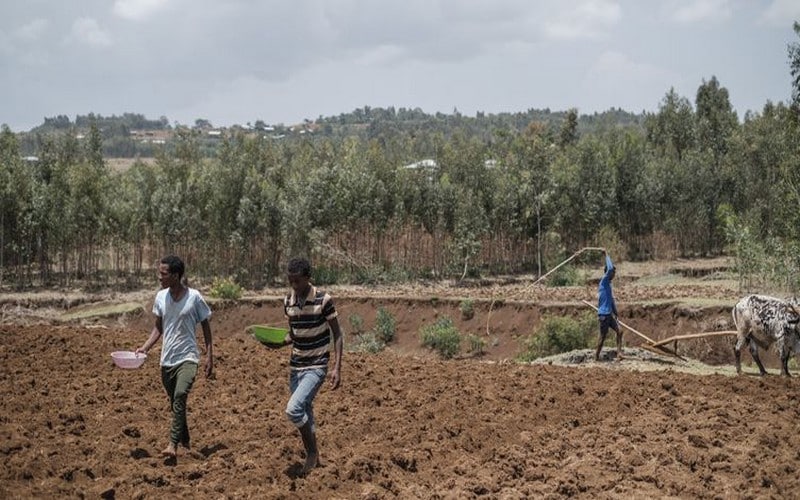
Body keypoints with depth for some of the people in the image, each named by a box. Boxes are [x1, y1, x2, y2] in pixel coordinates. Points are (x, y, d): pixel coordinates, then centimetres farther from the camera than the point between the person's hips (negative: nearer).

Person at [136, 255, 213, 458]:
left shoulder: (194, 297, -10)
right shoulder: (160, 297, 3)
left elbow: (206, 327, 0)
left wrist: (209, 356, -5)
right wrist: (146, 347, 0)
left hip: (187, 358, -5)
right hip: (167, 359, 6)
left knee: (180, 395, -27)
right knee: (175, 402, 14)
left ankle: (173, 444, -30)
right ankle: (185, 441, 32)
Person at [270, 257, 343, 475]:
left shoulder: (323, 300, -13)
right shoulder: (288, 302, 3)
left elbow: (337, 334, -8)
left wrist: (337, 368, -15)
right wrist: (281, 342, -7)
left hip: (316, 366, -6)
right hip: (296, 365, 6)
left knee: (293, 409, -20)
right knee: (305, 413, 12)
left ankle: (312, 452, 0)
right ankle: (313, 457, 27)